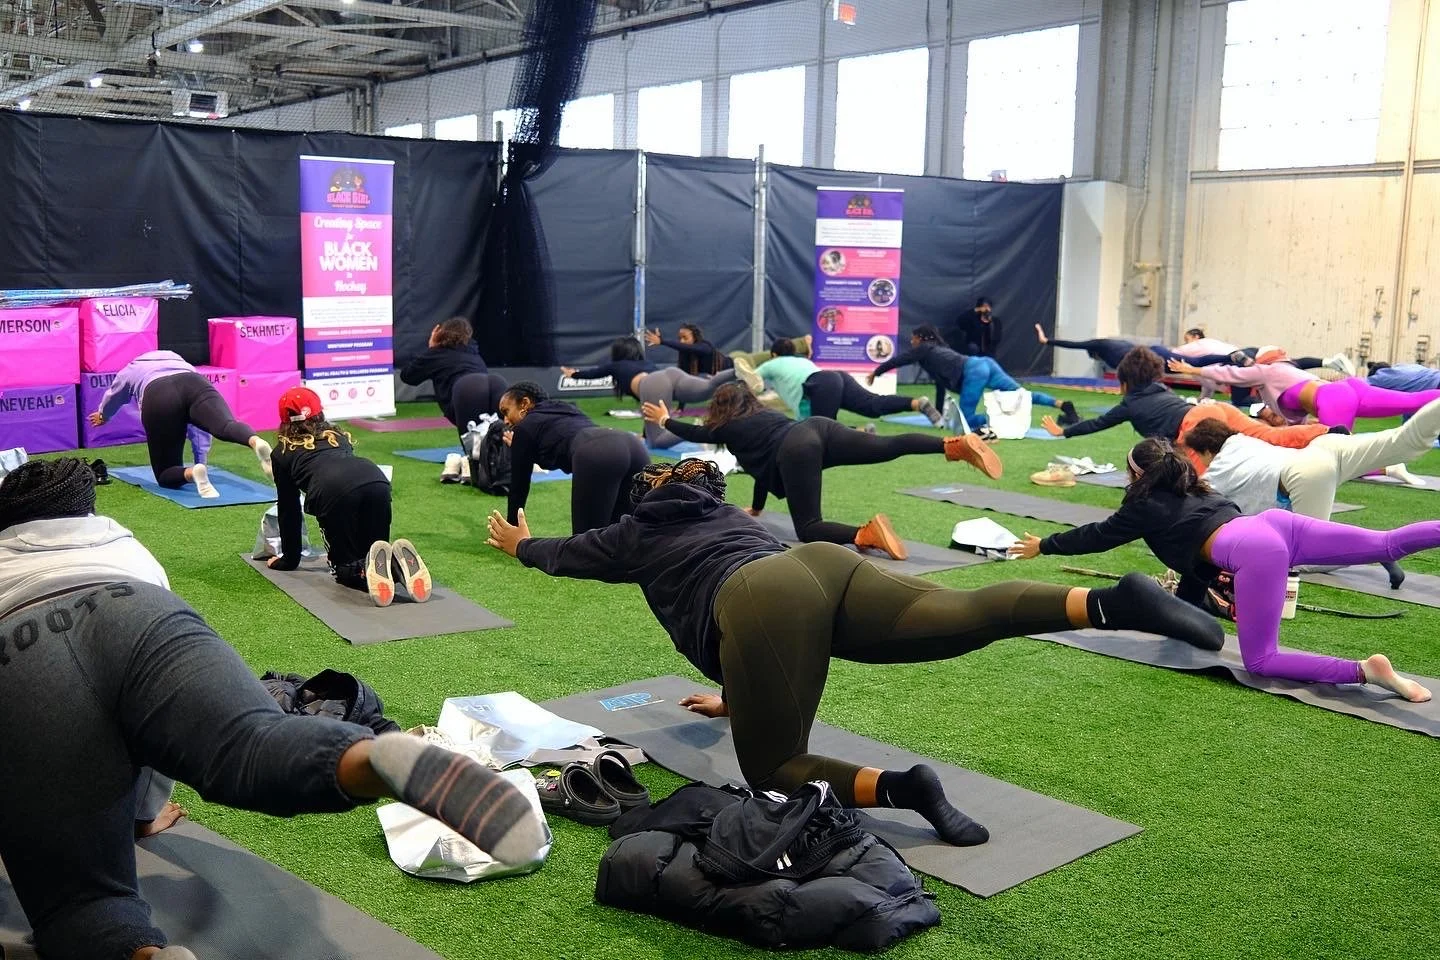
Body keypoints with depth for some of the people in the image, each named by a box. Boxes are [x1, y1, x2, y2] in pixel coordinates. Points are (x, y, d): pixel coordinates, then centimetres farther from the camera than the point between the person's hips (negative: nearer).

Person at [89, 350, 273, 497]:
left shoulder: (130, 371, 42)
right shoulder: (178, 361, 47)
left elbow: (111, 399, 63)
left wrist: (102, 416, 85)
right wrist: (200, 459, 55)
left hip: (158, 397, -2)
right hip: (196, 385, 2)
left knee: (166, 475, 6)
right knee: (226, 425, -29)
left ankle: (192, 473, -29)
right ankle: (255, 442, -63)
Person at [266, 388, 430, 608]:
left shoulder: (283, 452, 30)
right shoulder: (338, 436, 41)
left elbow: (288, 508, 33)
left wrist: (289, 559, 45)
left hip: (333, 491, -3)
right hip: (376, 480, 3)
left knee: (345, 567, 14)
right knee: (369, 553, 20)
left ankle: (370, 571, -20)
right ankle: (398, 561, -14)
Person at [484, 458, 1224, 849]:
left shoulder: (636, 531, 33)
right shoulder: (723, 509, 45)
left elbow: (563, 555, 52)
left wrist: (518, 544, 75)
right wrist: (736, 696, 68)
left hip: (764, 606, -5)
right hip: (821, 566, 5)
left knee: (773, 772, 4)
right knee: (969, 615, -15)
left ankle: (896, 789, -23)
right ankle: (1116, 603, -39)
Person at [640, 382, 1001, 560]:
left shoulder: (727, 428, 27)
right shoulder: (764, 414, 41)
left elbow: (693, 433, 47)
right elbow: (765, 458, 53)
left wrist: (664, 420, 67)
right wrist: (756, 508, 65)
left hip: (797, 450, -6)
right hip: (818, 428, 6)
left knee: (808, 529, -9)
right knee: (889, 445, -12)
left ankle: (867, 533, -37)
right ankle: (958, 445, -35)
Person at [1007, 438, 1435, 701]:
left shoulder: (1144, 505, 18)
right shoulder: (1194, 492, 37)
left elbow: (1096, 535, 30)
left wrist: (1043, 546, 44)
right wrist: (1183, 603, 56)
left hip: (1254, 553, -8)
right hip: (1273, 521, 8)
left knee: (1260, 661, -6)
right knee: (1388, 544, -6)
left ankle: (1365, 670, -26)